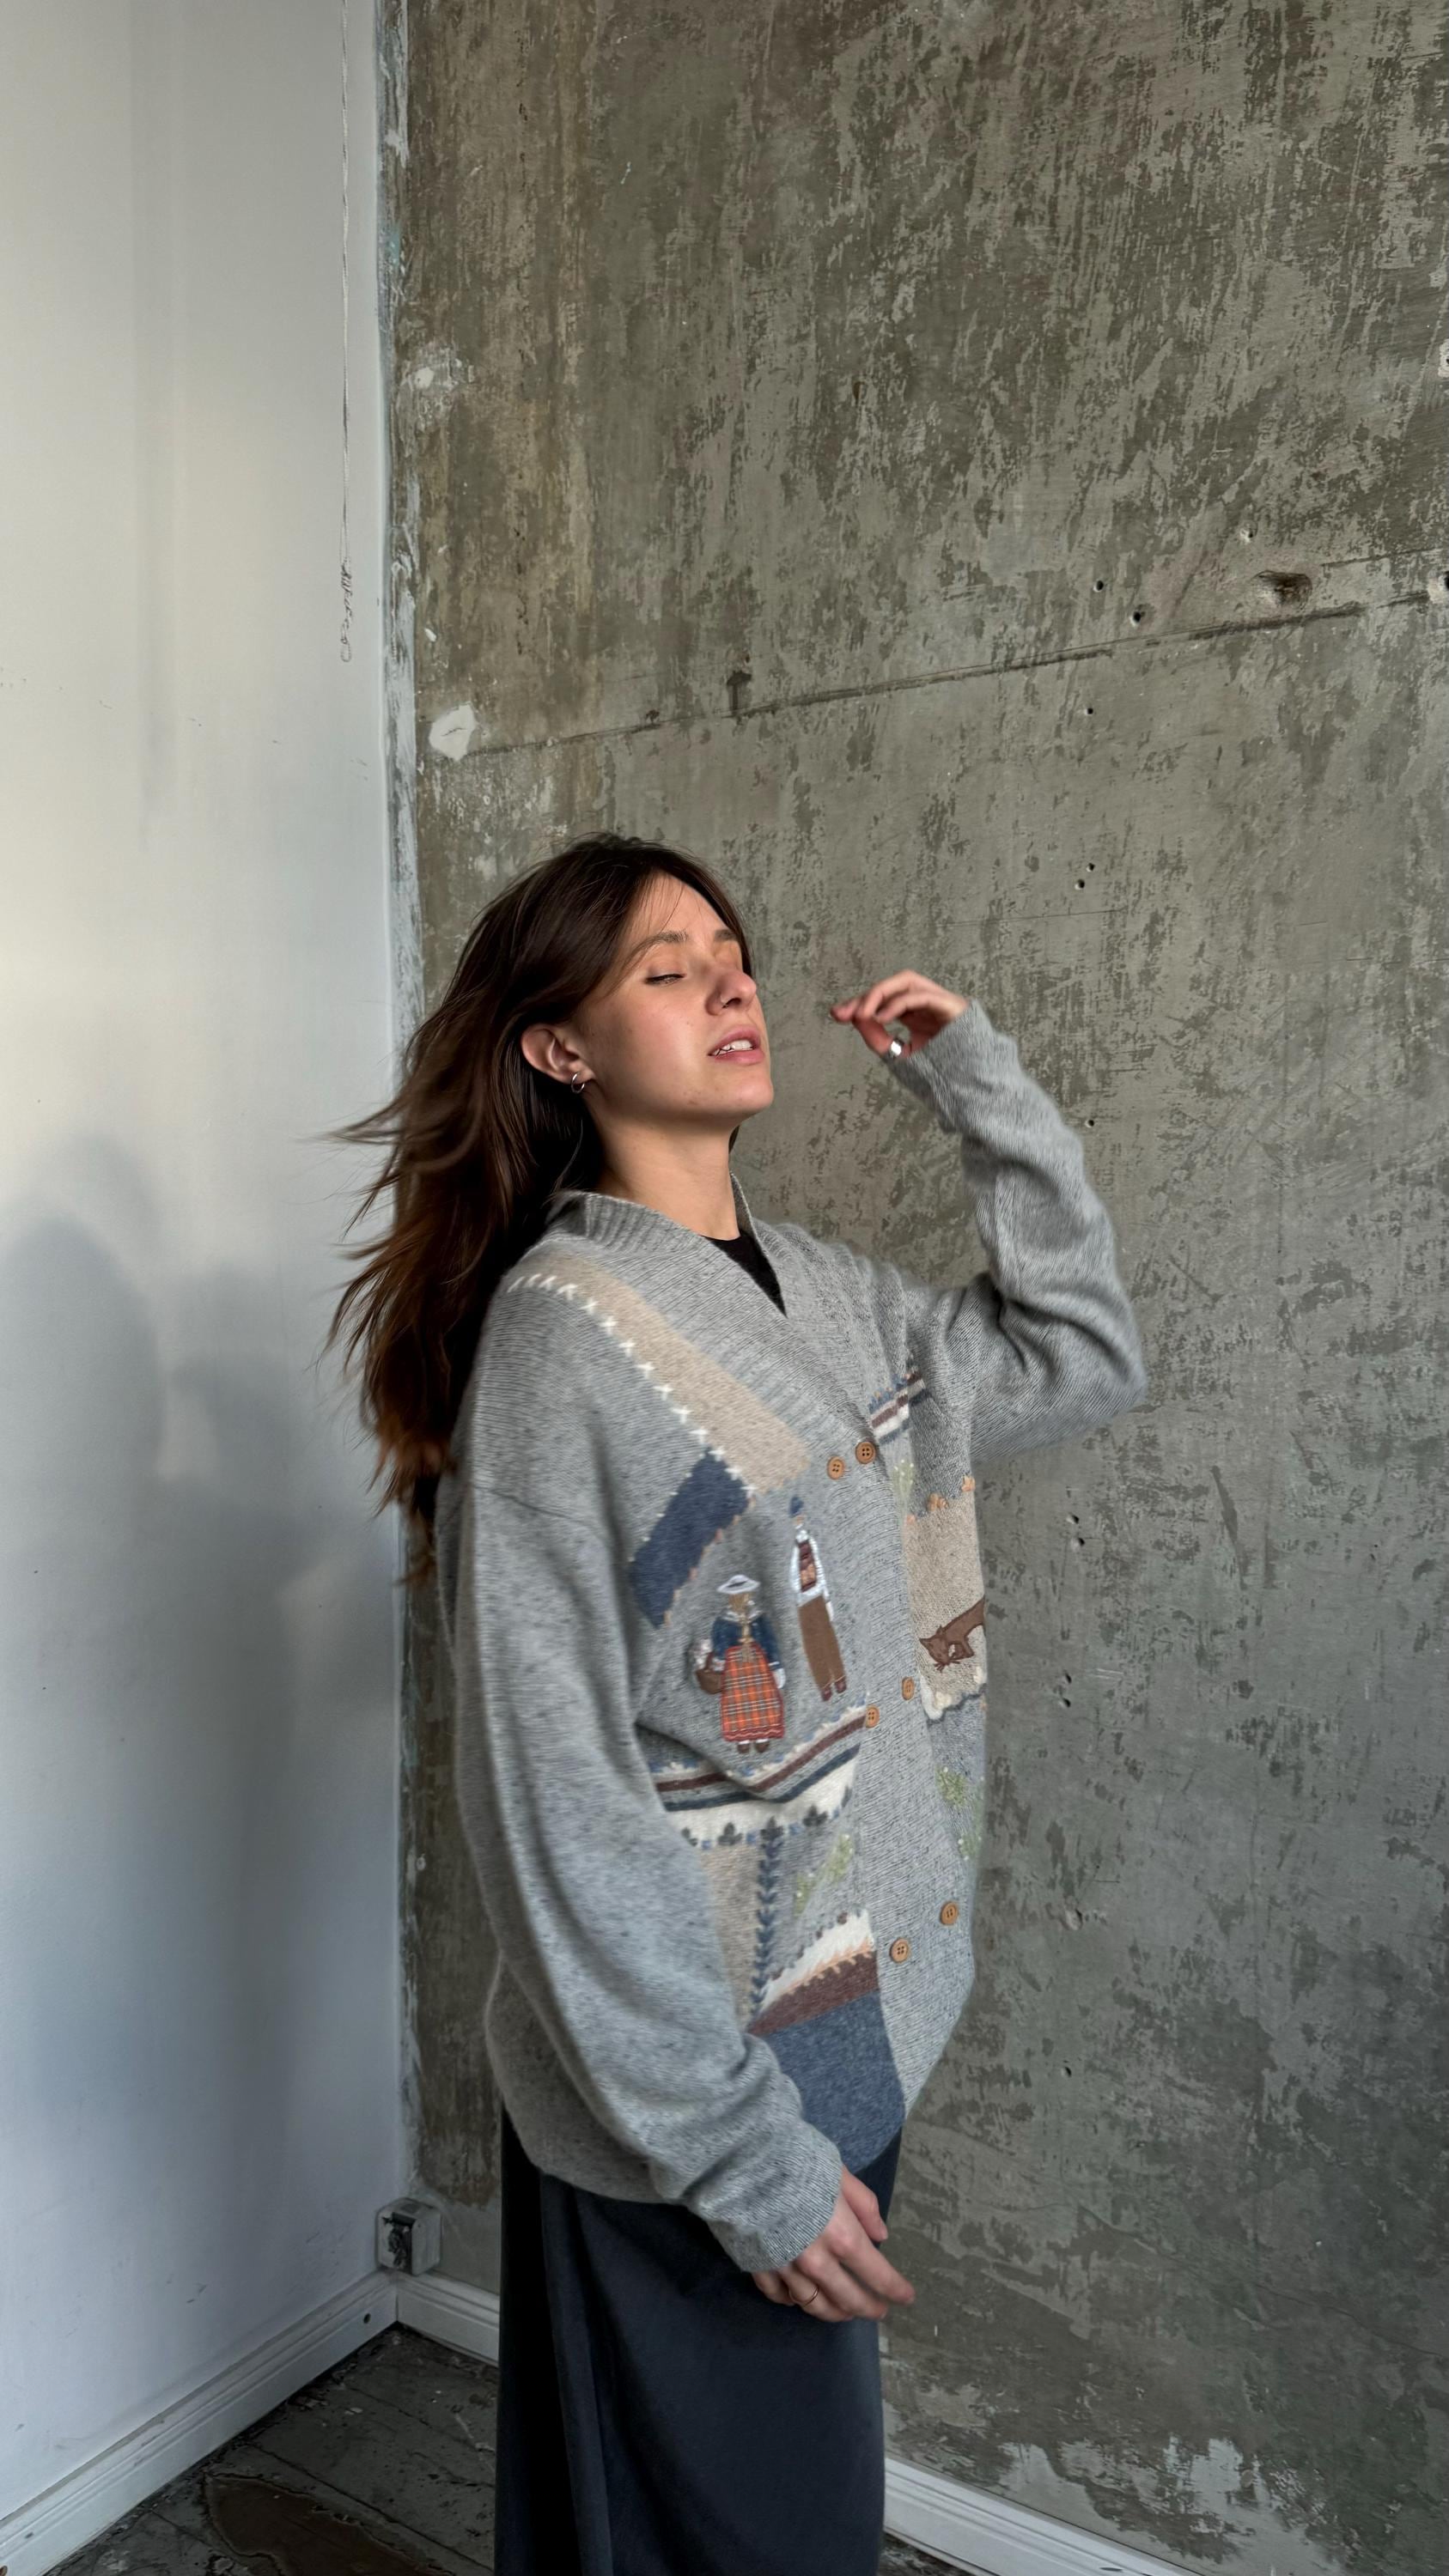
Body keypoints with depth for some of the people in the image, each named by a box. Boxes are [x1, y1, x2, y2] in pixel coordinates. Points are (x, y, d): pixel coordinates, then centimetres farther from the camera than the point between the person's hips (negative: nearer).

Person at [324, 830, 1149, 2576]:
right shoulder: (562, 1332, -21)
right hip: (686, 2101, -7)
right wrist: (740, 2152, -18)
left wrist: (981, 1086, 3)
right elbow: (554, 1794, -21)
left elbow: (1083, 1357, 12)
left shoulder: (818, 1294, 3)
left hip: (846, 2026, 7)